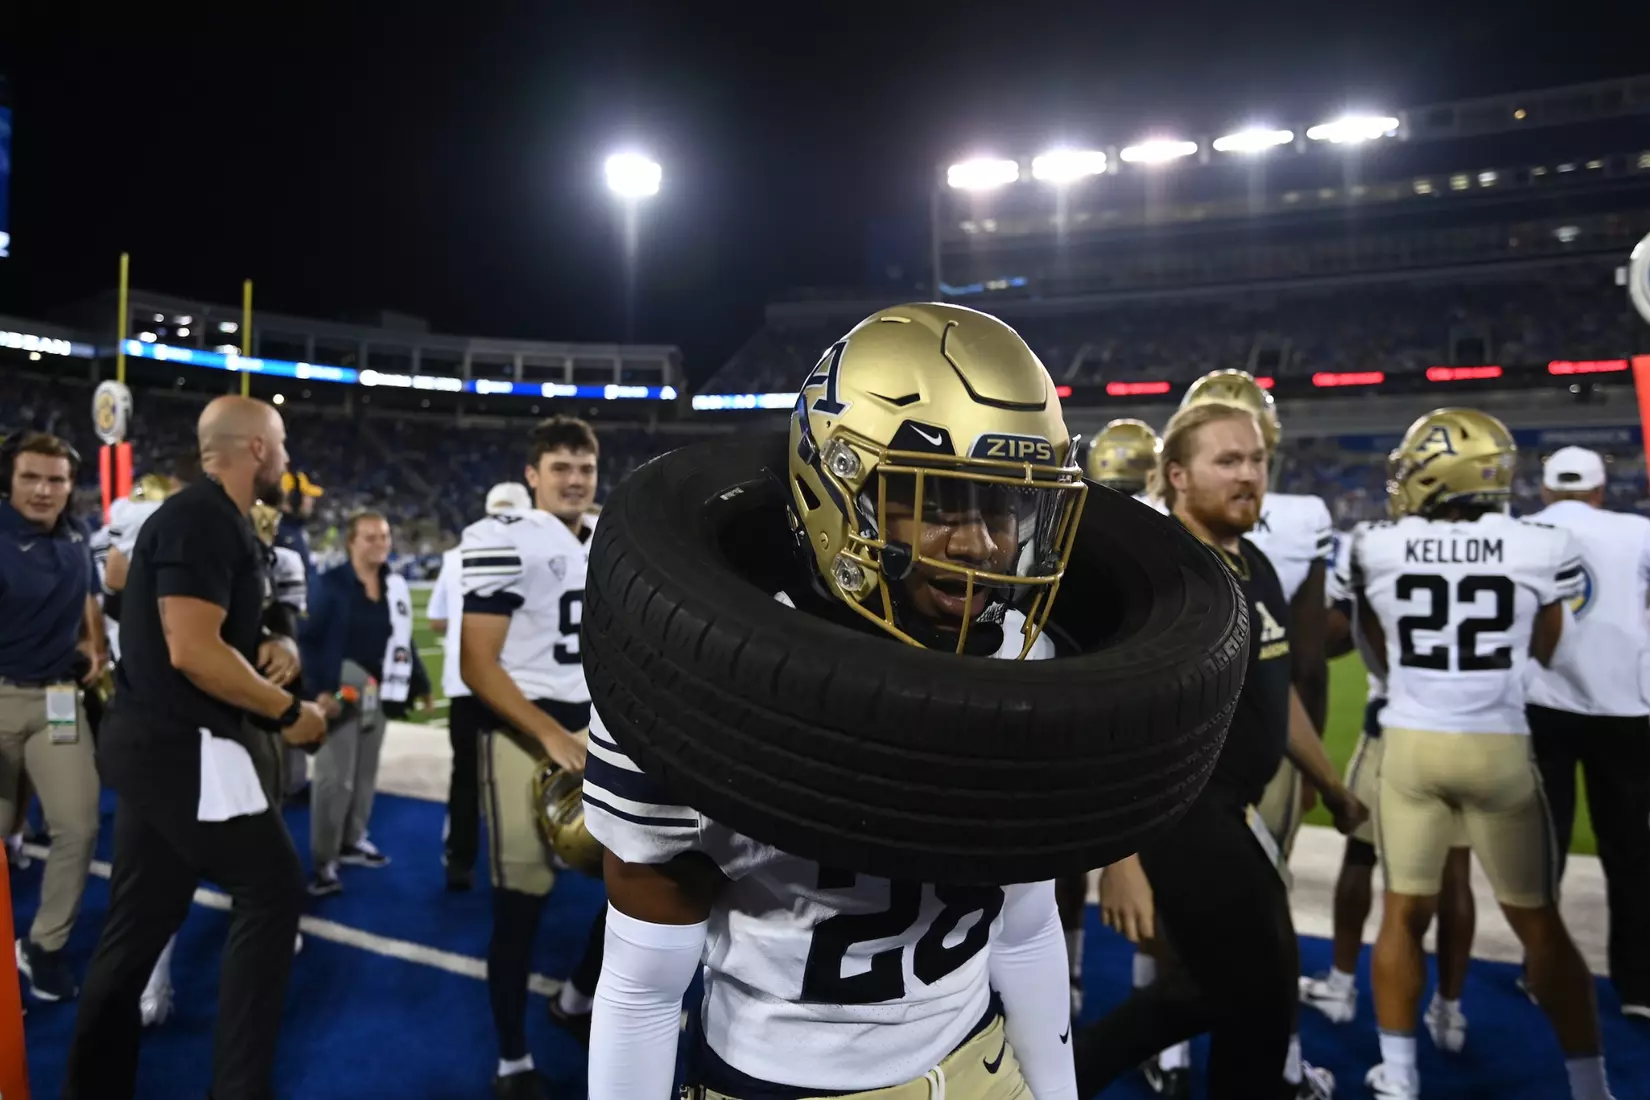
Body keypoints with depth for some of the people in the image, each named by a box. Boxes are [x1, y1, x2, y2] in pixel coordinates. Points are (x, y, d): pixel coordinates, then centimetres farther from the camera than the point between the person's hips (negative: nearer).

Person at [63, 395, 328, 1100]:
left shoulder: (210, 517, 14)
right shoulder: (202, 517, -17)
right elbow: (191, 651, -24)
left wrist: (257, 655, 11)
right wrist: (289, 711, -15)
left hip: (156, 740, 10)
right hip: (179, 745, -10)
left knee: (140, 918, 16)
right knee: (273, 886, -2)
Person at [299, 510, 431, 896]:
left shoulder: (397, 585, 6)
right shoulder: (331, 582, -8)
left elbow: (404, 640, 11)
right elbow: (310, 638, -10)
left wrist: (419, 685, 11)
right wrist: (320, 687, -19)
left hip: (378, 691, 6)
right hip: (340, 689, -5)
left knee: (366, 772, 15)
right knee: (335, 776, -5)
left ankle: (352, 841, 30)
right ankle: (322, 862, 4)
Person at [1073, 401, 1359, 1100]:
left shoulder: (1255, 567, 9)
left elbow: (1278, 691, 20)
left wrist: (1332, 787, 26)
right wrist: (1120, 853, -25)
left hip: (1228, 809, 9)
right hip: (1179, 813, -9)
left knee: (1207, 988, 20)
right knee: (1258, 1000, 9)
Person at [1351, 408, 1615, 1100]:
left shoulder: (1377, 549, -6)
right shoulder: (1540, 548, -7)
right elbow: (1546, 652, 11)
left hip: (1410, 743, 0)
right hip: (1498, 749, 0)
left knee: (1404, 912, 12)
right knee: (1539, 924, 15)